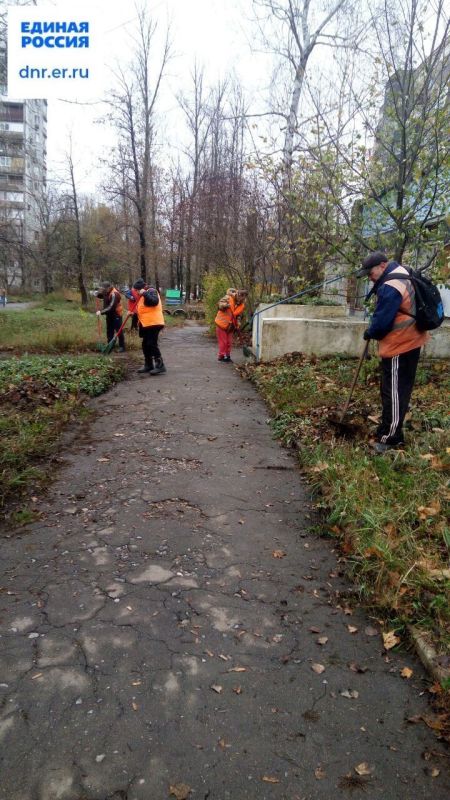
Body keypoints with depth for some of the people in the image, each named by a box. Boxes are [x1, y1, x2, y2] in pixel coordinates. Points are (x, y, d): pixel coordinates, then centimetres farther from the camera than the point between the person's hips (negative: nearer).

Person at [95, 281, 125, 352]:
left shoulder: (114, 294, -27)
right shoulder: (106, 292, 0)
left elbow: (111, 307, -33)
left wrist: (101, 312, -32)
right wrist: (97, 294, -7)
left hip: (116, 315, -9)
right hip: (109, 315, 9)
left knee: (119, 331, -4)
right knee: (109, 331, 14)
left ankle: (122, 347, 3)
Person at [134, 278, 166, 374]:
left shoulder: (151, 291, -8)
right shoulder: (143, 295, 22)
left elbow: (154, 301, -27)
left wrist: (144, 293, -24)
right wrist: (134, 313, 12)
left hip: (153, 323, -10)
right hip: (146, 324, 10)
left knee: (152, 344, -13)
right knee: (145, 345, 13)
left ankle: (160, 365, -11)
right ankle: (148, 365, 21)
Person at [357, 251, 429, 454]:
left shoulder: (390, 287, -24)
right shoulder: (401, 273, 10)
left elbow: (381, 322, -21)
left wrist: (369, 333, -3)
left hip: (399, 346, -11)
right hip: (410, 341, 11)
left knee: (394, 392, -4)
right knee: (399, 390, 17)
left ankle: (390, 438, 4)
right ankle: (391, 432, 28)